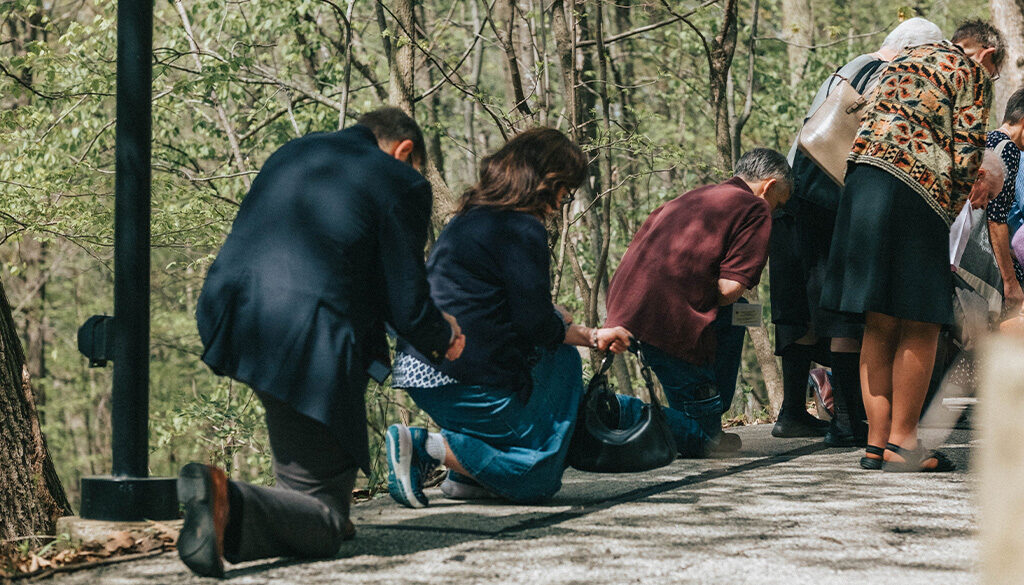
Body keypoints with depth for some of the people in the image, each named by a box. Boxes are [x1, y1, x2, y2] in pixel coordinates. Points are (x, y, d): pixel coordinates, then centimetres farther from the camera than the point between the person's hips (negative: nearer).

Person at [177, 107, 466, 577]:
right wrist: (443, 337, 23)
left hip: (228, 323, 7)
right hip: (308, 346, -7)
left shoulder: (289, 153, 23)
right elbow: (407, 306, 0)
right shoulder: (400, 182, 2)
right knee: (323, 528, 0)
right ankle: (228, 502, -29)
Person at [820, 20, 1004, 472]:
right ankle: (901, 442, -2)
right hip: (917, 192, -7)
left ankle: (877, 443, 7)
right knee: (919, 327, -1)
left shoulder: (901, 61, 29)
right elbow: (966, 157, -2)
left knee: (879, 327, 7)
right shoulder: (972, 74, 7)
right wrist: (948, 215, 10)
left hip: (860, 180, 7)